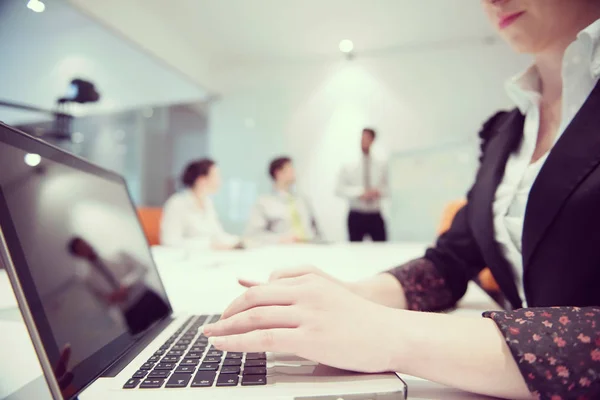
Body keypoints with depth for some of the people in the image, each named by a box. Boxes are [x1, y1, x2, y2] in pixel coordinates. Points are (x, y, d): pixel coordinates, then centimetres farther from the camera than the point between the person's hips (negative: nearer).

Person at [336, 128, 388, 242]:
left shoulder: (381, 165, 9)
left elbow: (387, 188, 13)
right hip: (356, 216, -2)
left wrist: (378, 192, -10)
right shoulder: (349, 166, 1)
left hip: (375, 216, 2)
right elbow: (339, 189, -5)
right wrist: (359, 193, -18)